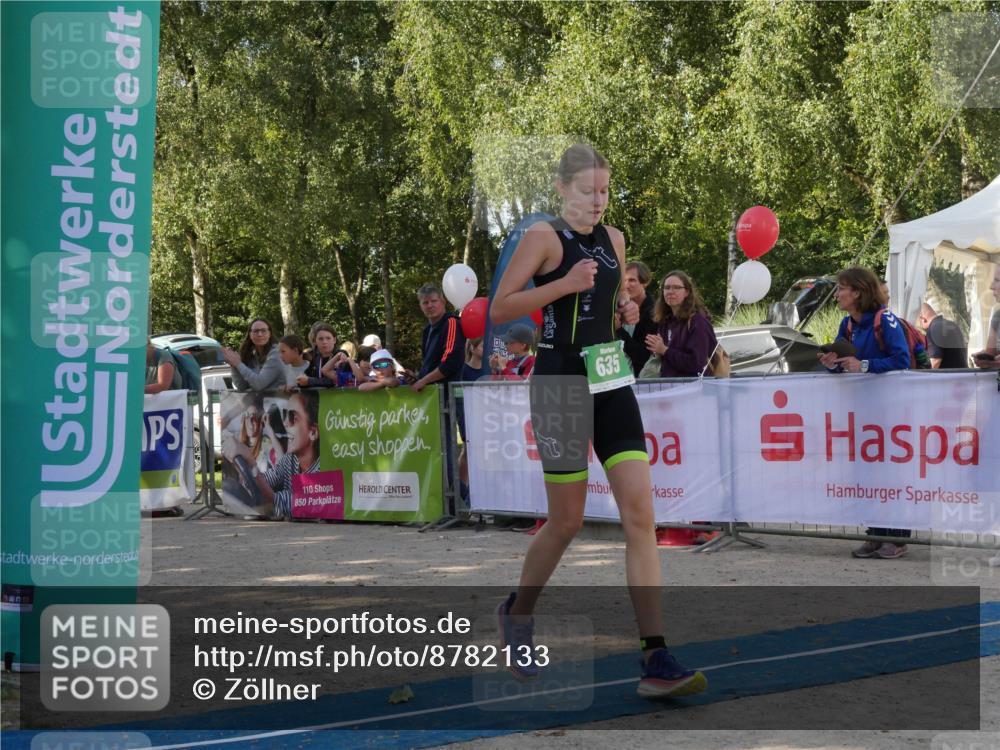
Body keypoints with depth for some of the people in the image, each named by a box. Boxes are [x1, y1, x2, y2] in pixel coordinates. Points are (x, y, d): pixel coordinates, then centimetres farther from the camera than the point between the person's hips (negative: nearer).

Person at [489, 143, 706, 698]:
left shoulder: (614, 240, 14)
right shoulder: (543, 237, -5)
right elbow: (500, 309, -9)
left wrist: (627, 311, 7)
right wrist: (564, 285, -19)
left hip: (612, 382, 6)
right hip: (559, 383, -5)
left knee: (641, 514, -7)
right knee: (567, 521, 2)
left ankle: (656, 658, -9)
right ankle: (518, 613, 31)